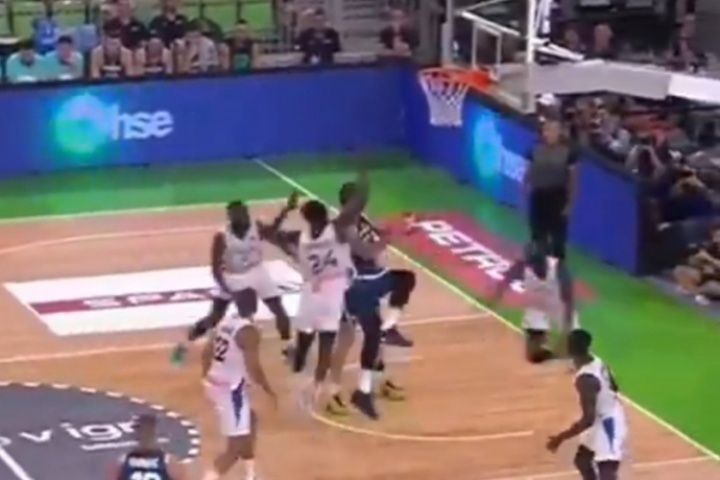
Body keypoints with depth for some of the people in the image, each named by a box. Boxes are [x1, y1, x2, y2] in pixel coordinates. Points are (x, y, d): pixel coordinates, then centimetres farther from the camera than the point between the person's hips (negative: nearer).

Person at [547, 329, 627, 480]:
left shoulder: (585, 379, -31)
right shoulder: (597, 362, -3)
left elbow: (588, 420, -31)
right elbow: (614, 387, 14)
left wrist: (561, 438, -26)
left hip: (606, 427, -10)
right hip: (604, 421, 10)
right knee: (582, 460, 29)